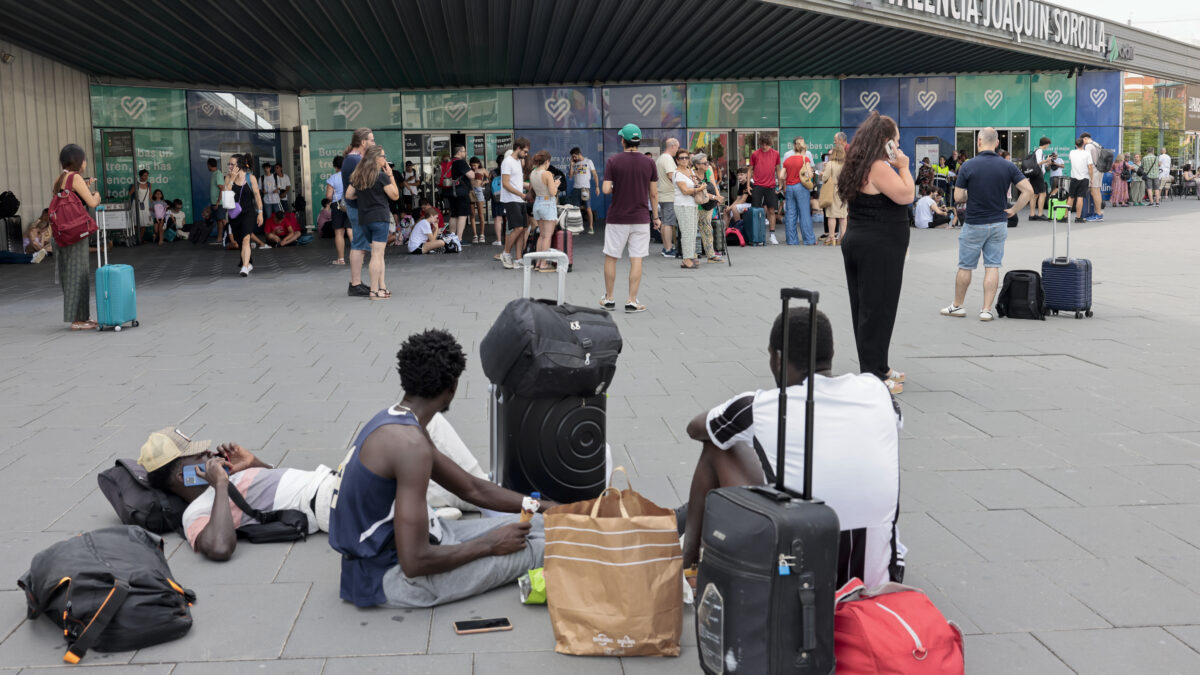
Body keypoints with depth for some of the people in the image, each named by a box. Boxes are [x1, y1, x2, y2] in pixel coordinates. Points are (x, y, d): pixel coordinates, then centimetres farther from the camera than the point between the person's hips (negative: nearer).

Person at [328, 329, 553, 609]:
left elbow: (472, 488, 16)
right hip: (391, 576, -10)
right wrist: (490, 545, -14)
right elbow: (415, 562, -28)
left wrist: (545, 507, 12)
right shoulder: (410, 444, -26)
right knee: (545, 545, -5)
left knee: (536, 524, 10)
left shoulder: (393, 421, 7)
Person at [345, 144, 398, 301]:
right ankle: (375, 291, -6)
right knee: (377, 254, -5)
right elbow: (395, 195, -6)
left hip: (363, 219, 6)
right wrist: (391, 175, 0)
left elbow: (348, 195, 11)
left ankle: (382, 288, 15)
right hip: (379, 217, -6)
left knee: (377, 253, 15)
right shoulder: (381, 176, -9)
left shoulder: (357, 176, 9)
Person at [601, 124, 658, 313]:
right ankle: (632, 302, 1)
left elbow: (606, 189, -11)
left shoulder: (613, 161, -6)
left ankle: (609, 299, 19)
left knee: (610, 258, 12)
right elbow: (653, 193, 2)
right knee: (636, 260, 2)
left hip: (617, 218, -1)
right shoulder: (649, 163, 0)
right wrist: (655, 216, 11)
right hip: (640, 218, 1)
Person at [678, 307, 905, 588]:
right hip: (881, 577, 4)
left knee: (718, 447, 13)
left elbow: (695, 428, 11)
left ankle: (689, 552, 32)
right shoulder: (877, 391, -1)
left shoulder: (757, 408, -11)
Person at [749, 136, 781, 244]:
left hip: (770, 186, 1)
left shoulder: (775, 153, 6)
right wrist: (748, 184, 2)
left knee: (771, 211, 2)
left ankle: (772, 235, 7)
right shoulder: (755, 154, 2)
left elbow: (777, 169, 13)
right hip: (757, 186, -1)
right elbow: (750, 169, 8)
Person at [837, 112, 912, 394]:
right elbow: (906, 195, -22)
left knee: (866, 308, 14)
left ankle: (878, 367, 25)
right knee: (877, 310, -6)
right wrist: (903, 167, -11)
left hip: (858, 243, 11)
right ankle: (873, 376, -1)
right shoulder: (879, 168, -18)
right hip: (878, 248, -11)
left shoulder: (859, 166, 14)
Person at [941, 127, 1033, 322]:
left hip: (974, 224, -2)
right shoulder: (1008, 166, -4)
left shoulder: (968, 166, -12)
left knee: (965, 266, 10)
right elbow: (1028, 191, -9)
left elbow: (958, 197, -9)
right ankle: (987, 310, 4)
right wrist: (1014, 210, 0)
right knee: (992, 266, 6)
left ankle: (957, 306, 21)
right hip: (999, 224, 3)